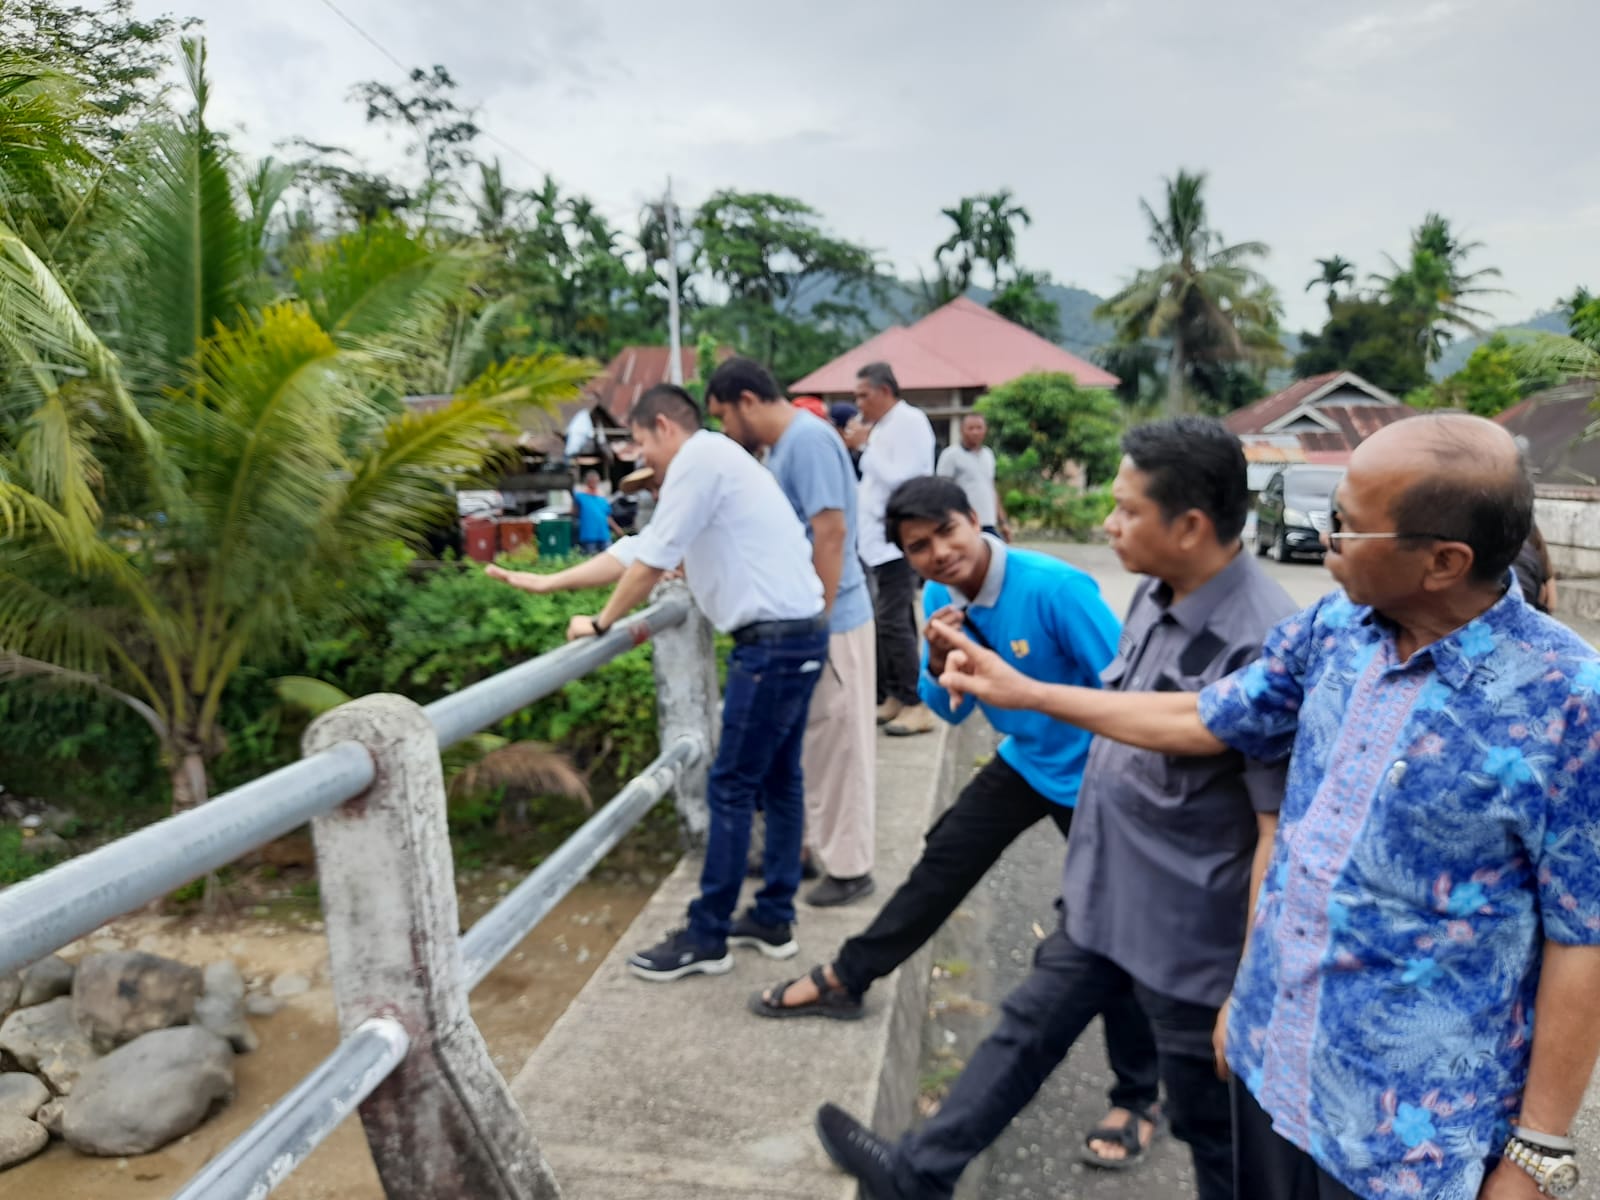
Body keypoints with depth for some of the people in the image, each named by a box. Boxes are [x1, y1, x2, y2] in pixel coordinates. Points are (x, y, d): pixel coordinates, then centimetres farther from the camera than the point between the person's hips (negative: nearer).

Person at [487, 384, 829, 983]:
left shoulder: (699, 457, -10)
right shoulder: (713, 462, 21)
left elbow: (652, 561, -12)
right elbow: (639, 549, 21)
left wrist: (602, 623, 1)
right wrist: (545, 583, 21)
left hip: (774, 641, -10)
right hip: (795, 635, 10)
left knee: (731, 787, -2)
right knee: (778, 779, 15)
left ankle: (705, 938, 9)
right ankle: (774, 918, 26)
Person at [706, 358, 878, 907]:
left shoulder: (807, 439, -18)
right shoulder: (782, 445, 12)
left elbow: (830, 533, -24)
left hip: (830, 622, -9)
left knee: (837, 744, 2)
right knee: (809, 741, 18)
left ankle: (849, 867, 14)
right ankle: (807, 844, 32)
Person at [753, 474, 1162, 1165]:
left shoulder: (1055, 588, -29)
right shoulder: (942, 597, -7)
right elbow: (949, 711, 1)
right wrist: (941, 662, -20)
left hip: (1092, 774, -6)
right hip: (1024, 761, 6)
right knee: (940, 867, 13)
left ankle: (1136, 1097, 23)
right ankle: (844, 981, 29)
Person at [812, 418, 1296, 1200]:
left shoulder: (1261, 644, -28)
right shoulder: (1156, 596, -1)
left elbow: (1281, 829, -25)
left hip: (1190, 937, -8)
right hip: (1104, 900, 8)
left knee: (1212, 1125, 15)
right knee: (1027, 1030, 21)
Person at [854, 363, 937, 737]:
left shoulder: (910, 421, -11)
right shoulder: (884, 426, 17)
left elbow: (902, 480, -20)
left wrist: (866, 450, -13)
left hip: (897, 541, -9)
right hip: (881, 540, 9)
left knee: (893, 623, -10)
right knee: (889, 622, 11)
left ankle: (917, 705, -3)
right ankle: (895, 696, 19)